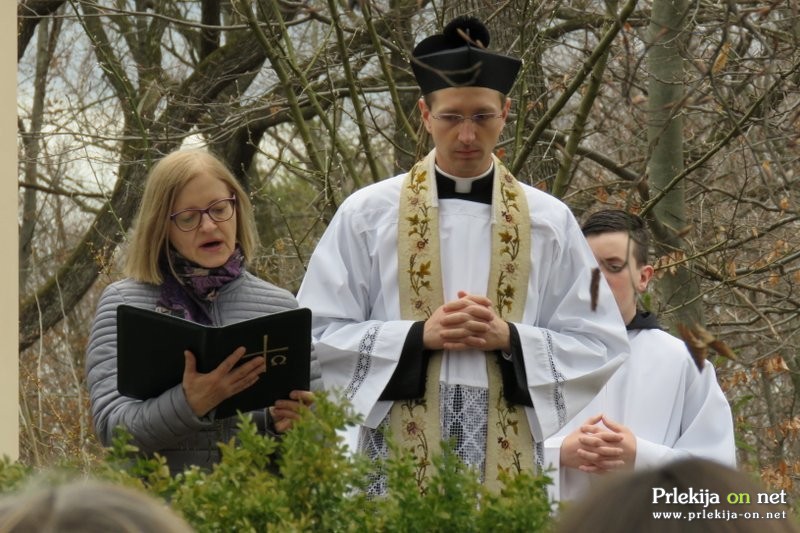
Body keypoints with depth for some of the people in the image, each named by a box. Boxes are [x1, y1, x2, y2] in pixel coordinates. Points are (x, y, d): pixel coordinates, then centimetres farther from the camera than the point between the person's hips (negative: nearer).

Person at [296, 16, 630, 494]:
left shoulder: (549, 222, 6)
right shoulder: (366, 214, 3)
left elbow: (601, 347, 5)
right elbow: (318, 336, 1)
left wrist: (511, 340, -11)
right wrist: (419, 336, -12)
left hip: (510, 456, 1)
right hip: (398, 450, -1)